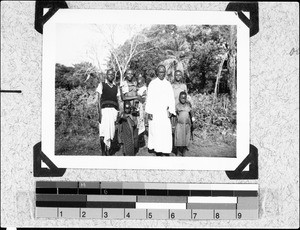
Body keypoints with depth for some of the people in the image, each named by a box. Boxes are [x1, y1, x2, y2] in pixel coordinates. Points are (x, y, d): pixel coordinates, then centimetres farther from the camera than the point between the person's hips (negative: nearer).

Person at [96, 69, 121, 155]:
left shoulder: (116, 87, 20)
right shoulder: (102, 85, 10)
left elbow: (118, 100, 17)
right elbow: (99, 99, 3)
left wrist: (118, 113, 6)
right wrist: (99, 111, -8)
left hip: (114, 110, 4)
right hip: (104, 109, -4)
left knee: (111, 131, -2)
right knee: (103, 132, -13)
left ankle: (107, 149, 6)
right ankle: (103, 152, -9)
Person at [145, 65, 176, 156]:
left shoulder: (168, 84, 11)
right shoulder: (152, 83, 2)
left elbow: (171, 98, 9)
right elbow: (149, 98, -2)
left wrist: (171, 110, -4)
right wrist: (149, 112, -9)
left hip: (165, 111, 3)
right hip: (155, 111, -3)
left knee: (166, 130, -4)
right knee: (155, 130, -5)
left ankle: (165, 149, -2)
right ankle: (152, 147, 2)